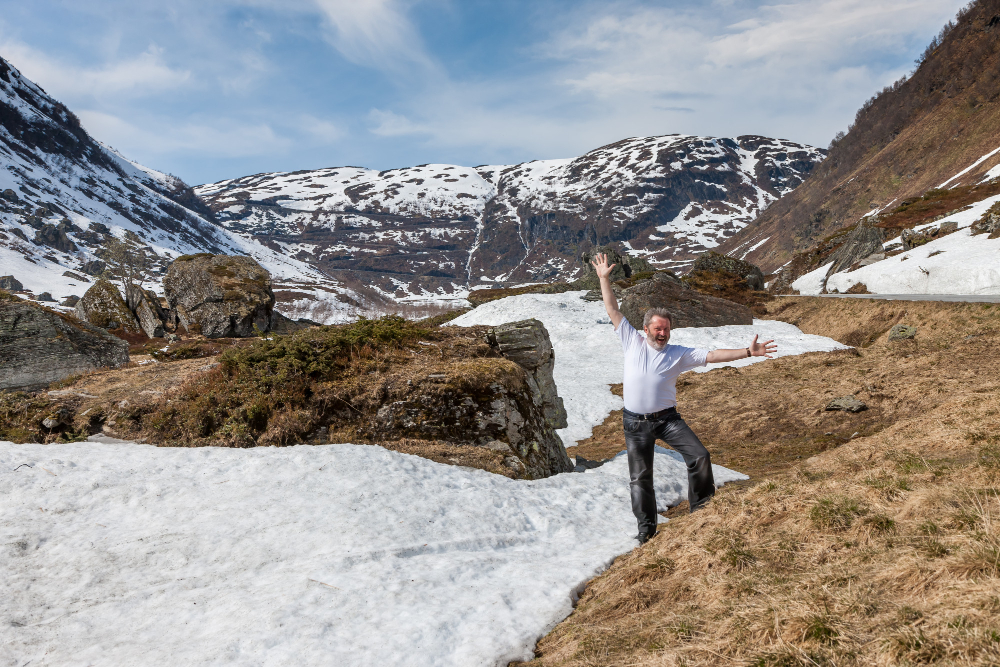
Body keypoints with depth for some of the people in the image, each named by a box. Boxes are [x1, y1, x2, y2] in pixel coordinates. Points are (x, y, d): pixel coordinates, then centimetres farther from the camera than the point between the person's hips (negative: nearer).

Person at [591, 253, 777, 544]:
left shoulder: (678, 354, 3)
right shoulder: (633, 342, 1)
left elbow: (712, 355, -3)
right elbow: (613, 311, 4)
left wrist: (747, 352, -12)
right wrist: (604, 279, 2)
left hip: (668, 419, 1)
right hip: (636, 423, 0)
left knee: (699, 456, -13)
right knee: (639, 476, 3)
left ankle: (702, 506, 6)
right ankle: (646, 527, 17)